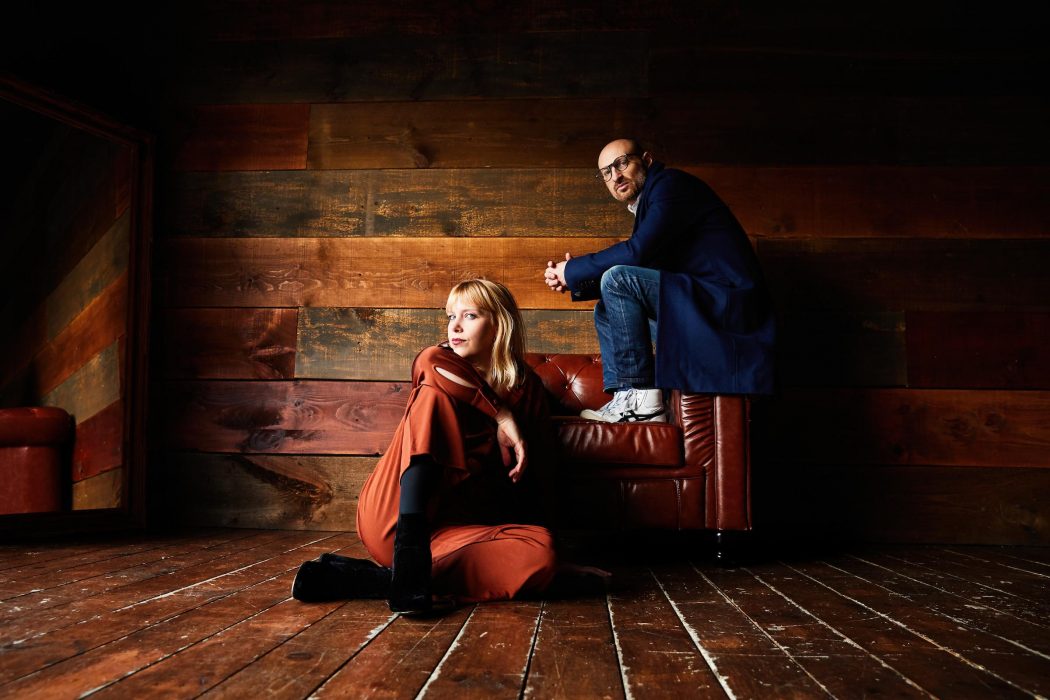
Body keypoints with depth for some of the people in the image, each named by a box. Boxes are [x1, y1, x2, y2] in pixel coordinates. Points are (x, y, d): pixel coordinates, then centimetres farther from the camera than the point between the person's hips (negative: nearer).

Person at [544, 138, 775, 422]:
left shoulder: (671, 183, -8)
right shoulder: (645, 205, 21)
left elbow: (637, 251, -21)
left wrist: (573, 270, -9)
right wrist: (573, 281, 7)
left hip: (727, 301, -10)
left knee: (617, 279, -20)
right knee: (607, 310, 15)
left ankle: (643, 398, -16)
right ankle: (625, 397, 1)